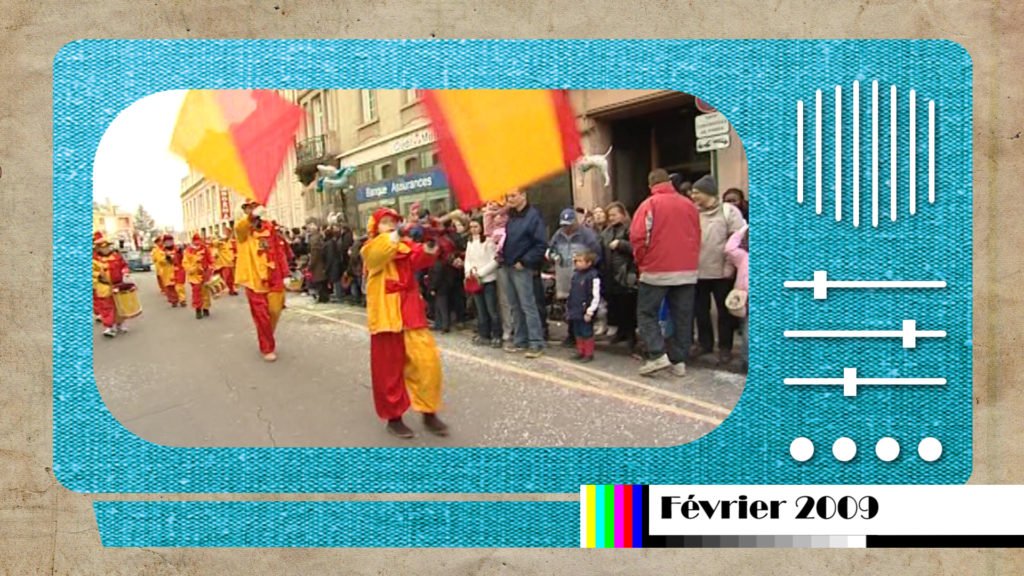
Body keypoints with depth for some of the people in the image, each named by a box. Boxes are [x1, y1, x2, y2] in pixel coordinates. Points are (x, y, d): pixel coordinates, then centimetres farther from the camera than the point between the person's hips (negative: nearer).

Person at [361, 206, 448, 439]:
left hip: (410, 313, 3)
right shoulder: (371, 249, 1)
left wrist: (429, 249, -31)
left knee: (427, 360, -1)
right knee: (390, 368, 4)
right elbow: (377, 254, -24)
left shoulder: (406, 245, 11)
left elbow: (418, 260, -10)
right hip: (386, 314, -3)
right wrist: (396, 236, -36)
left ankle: (429, 413, 13)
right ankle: (393, 417, 18)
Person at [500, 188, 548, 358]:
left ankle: (536, 343, -5)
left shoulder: (533, 216, -11)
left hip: (522, 268, -8)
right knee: (516, 306, 12)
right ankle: (521, 340, 20)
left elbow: (541, 244, -15)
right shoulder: (511, 217, 13)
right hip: (509, 267, 8)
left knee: (528, 306, -8)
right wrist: (504, 256, 8)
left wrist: (524, 262, -16)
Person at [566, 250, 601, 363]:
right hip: (575, 311, 8)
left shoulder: (593, 276, -15)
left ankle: (589, 354, 12)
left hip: (585, 312, -8)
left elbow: (596, 296, -16)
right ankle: (580, 352, 27)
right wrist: (568, 308, 19)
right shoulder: (576, 275, 10)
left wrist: (590, 311, -17)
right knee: (577, 333, 15)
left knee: (587, 333, 1)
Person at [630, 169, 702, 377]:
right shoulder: (689, 205, 9)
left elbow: (638, 236, -12)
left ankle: (658, 355, -8)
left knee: (646, 313, 6)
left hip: (657, 270, -4)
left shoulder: (650, 204, -6)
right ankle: (679, 360, 10)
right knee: (682, 316, 9)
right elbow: (697, 237, 11)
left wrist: (641, 261, 2)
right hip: (687, 271, 4)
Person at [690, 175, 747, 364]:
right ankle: (704, 342, 28)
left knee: (724, 311, 5)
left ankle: (725, 347, 16)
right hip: (698, 271, 5)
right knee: (701, 310, 13)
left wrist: (730, 265, -12)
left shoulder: (728, 211, -5)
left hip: (722, 271, -4)